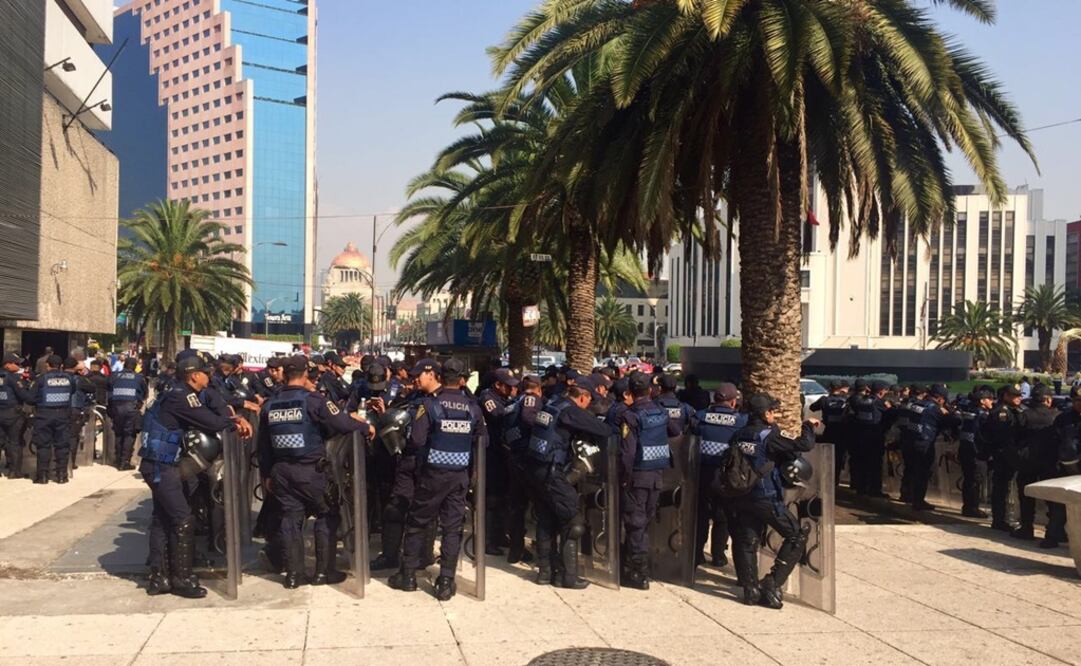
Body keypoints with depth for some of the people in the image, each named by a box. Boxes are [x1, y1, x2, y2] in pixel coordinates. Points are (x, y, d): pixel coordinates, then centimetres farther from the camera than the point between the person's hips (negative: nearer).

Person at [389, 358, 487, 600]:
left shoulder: (430, 404, -10)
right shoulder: (473, 408, 0)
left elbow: (416, 439, -15)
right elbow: (482, 442, 4)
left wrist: (413, 451, 6)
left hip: (433, 472, -2)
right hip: (460, 475, 2)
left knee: (417, 523, 13)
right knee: (452, 528, 7)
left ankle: (408, 575, 20)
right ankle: (446, 582, 8)